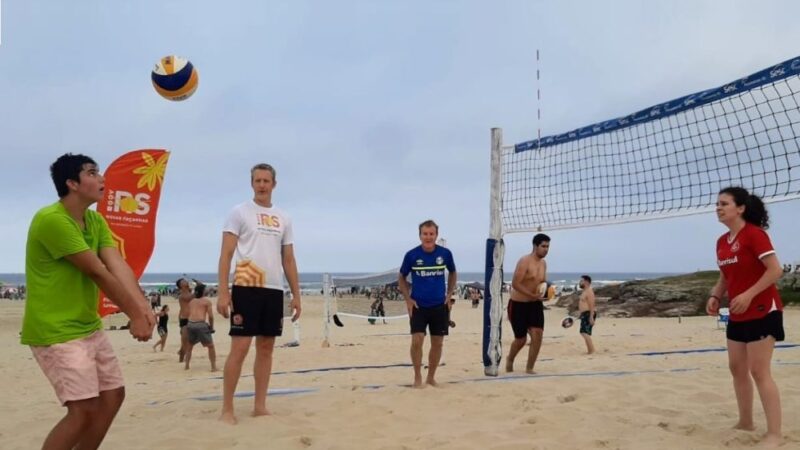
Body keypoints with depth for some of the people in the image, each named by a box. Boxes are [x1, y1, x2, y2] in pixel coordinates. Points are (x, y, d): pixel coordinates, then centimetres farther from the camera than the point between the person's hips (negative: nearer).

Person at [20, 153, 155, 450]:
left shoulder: (96, 221, 9)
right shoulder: (51, 219, -20)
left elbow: (119, 267, -6)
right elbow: (97, 273, -20)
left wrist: (143, 307, -20)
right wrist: (134, 315, -17)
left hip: (89, 327, 9)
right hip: (56, 332, -9)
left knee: (113, 395, 11)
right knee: (85, 408, -12)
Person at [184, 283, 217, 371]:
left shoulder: (191, 302, 20)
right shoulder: (207, 301, 7)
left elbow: (188, 314, 14)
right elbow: (211, 316, 1)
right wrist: (211, 327, 14)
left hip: (190, 324, 4)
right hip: (201, 324, -4)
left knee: (189, 346, 25)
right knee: (211, 346, 6)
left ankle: (186, 365, 24)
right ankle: (213, 367, 1)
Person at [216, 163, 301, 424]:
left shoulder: (283, 219, 15)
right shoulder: (239, 213, 1)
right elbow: (226, 254, -4)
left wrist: (296, 295, 10)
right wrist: (223, 292, -14)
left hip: (274, 290, 5)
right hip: (246, 287, -5)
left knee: (266, 347, 7)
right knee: (240, 347, -7)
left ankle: (260, 406, 15)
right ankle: (227, 409, 3)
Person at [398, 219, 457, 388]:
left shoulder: (445, 253, -5)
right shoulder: (411, 255, -8)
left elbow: (453, 273, 14)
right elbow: (401, 278, 5)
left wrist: (449, 294, 5)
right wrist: (408, 299, -5)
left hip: (439, 305, 2)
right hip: (418, 305, -2)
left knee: (437, 343, 7)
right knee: (417, 341, -11)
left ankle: (431, 377, 23)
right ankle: (417, 377, 6)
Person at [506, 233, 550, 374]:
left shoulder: (543, 263, 6)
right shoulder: (524, 261, -19)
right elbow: (515, 284, -24)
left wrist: (546, 290, -3)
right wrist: (533, 295, -30)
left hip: (535, 304, 6)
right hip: (518, 304, -6)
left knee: (537, 334, -11)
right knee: (521, 339, 3)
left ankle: (529, 368, 2)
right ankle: (510, 360, 34)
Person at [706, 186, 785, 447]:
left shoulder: (754, 234, -15)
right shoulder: (722, 242, 9)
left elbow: (775, 270, -20)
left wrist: (748, 295, -27)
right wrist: (715, 296, 1)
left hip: (762, 312, -8)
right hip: (737, 315, 8)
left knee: (759, 371, -9)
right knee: (737, 368, 13)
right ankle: (746, 423, 27)